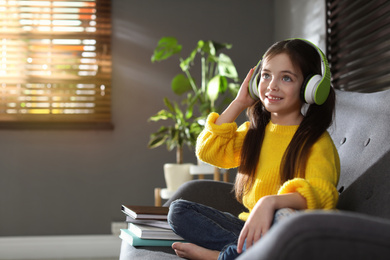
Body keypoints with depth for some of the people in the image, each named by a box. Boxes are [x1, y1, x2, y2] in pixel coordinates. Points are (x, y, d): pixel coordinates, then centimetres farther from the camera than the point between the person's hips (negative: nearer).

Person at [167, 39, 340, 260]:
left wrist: (270, 202, -44)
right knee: (178, 210, -5)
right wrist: (239, 103, 5)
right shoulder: (254, 131, 13)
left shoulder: (316, 140, -9)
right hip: (251, 224, 6)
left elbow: (321, 195, -26)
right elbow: (208, 151, 5)